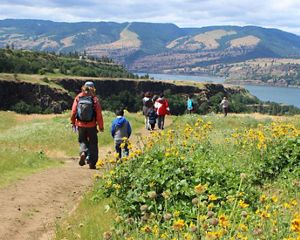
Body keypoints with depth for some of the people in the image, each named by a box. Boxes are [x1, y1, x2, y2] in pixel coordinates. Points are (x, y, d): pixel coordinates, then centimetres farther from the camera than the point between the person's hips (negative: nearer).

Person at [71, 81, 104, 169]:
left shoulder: (78, 98, -3)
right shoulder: (94, 99, -9)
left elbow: (73, 111, 0)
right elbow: (99, 114, -9)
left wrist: (73, 122, 13)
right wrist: (101, 127, 1)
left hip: (80, 125, 1)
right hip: (92, 125, -1)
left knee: (82, 140, 19)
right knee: (93, 143, 11)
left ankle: (83, 152, -10)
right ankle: (92, 163, 9)